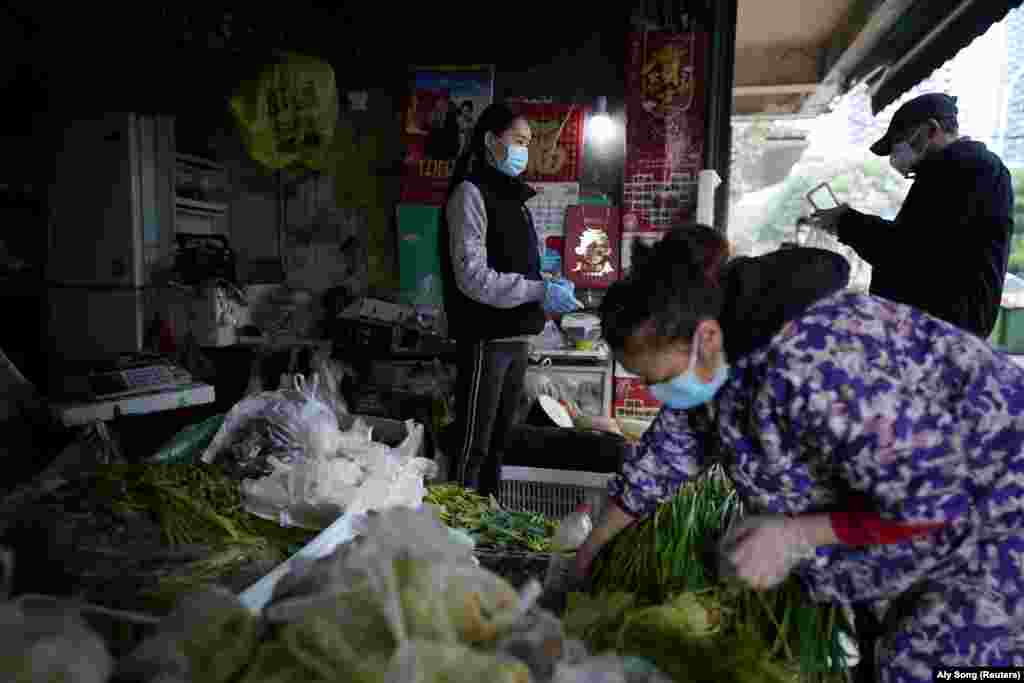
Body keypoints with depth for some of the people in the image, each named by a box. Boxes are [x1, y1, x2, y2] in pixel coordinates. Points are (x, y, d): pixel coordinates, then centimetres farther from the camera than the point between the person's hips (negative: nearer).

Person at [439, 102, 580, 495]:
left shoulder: (512, 196, 16)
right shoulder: (471, 192, -8)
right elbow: (472, 277, -18)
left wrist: (550, 287, 6)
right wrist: (540, 292, -21)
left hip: (516, 338, 8)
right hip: (486, 340, -8)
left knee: (498, 441, 17)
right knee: (474, 446, -1)